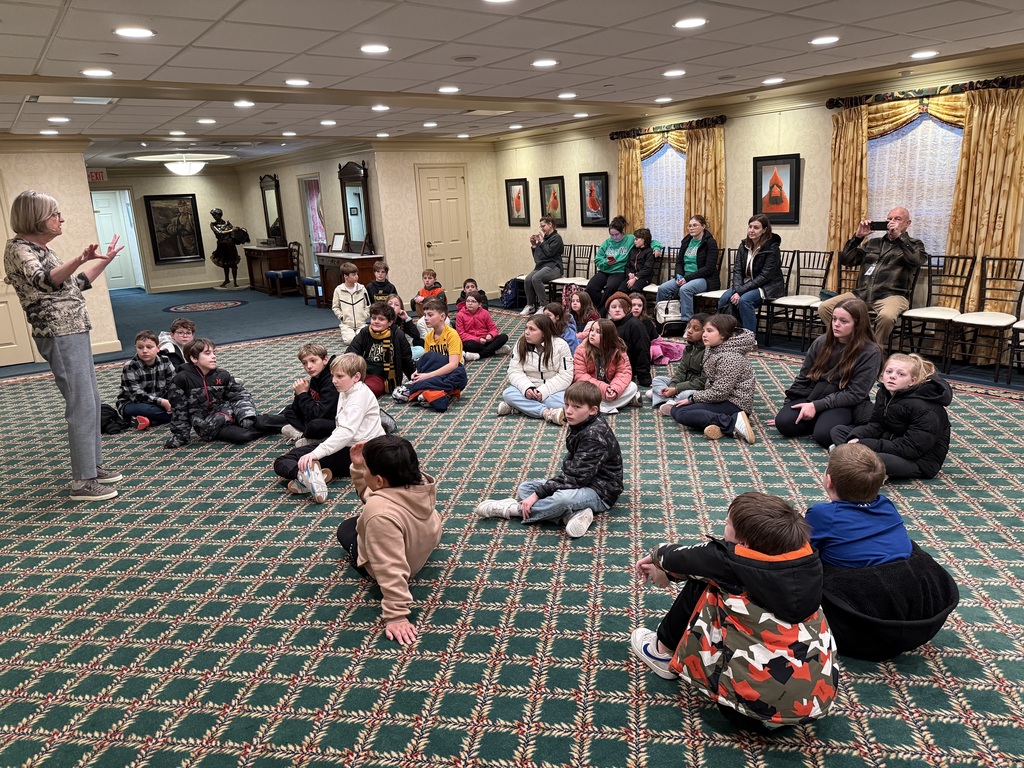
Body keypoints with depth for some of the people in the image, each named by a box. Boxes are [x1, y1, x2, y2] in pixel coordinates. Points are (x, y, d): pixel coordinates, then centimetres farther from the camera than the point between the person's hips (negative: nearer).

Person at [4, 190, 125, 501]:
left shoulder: (42, 247, 16)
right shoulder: (18, 247, -12)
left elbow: (76, 284, 25)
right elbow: (44, 281, -33)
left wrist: (105, 260, 22)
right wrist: (80, 259, -49)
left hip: (75, 331, 10)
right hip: (60, 336, -10)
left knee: (91, 401, 14)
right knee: (82, 406, -9)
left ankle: (93, 464, 25)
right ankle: (83, 481, -2)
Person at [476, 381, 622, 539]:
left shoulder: (595, 435, -24)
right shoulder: (578, 426, 4)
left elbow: (576, 477, -27)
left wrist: (538, 494, -26)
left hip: (599, 492, -10)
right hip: (580, 481, 10)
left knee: (562, 498, -40)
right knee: (524, 488, 1)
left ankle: (513, 508, -17)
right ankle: (571, 514, -19)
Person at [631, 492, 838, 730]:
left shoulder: (733, 559, -18)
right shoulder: (803, 556, 0)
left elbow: (683, 556, 3)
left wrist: (657, 554, 27)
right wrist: (668, 573, 24)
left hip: (761, 703, -6)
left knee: (699, 589, 5)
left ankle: (663, 651, 27)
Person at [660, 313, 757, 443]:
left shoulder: (730, 358, -22)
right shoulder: (713, 349, 7)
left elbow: (719, 393, -23)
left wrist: (692, 398, -12)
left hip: (735, 403, -10)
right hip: (723, 399, 10)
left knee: (681, 413, -21)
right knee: (676, 408, 3)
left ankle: (733, 422, -25)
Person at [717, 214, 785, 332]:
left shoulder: (772, 248, -13)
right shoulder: (744, 246, 5)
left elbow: (764, 276, -19)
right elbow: (737, 270, -1)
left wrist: (741, 291, -25)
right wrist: (737, 289, -20)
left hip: (768, 286, -5)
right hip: (747, 284, 5)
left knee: (744, 300, -34)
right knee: (724, 299, -22)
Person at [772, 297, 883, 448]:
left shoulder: (870, 353, -10)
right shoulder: (822, 342, 2)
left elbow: (855, 394, -14)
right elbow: (803, 378, 10)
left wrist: (817, 406, -21)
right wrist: (788, 406, 5)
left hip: (844, 404, -4)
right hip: (813, 396, 4)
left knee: (824, 435, -31)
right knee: (783, 422, -22)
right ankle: (818, 420, 4)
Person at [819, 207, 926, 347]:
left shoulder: (914, 244, 13)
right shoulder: (873, 243, 24)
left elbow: (917, 261, -12)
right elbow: (845, 260, 16)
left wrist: (899, 236, -9)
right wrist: (858, 237, 6)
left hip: (892, 295, -4)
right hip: (862, 293, 4)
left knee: (886, 316, -40)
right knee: (824, 307, -16)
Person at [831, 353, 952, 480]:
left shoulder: (925, 409, -24)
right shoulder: (885, 392, 1)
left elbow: (910, 449, -26)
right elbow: (876, 425, 3)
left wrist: (864, 445, -29)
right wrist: (856, 438, -20)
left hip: (920, 461, -9)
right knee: (838, 430, 4)